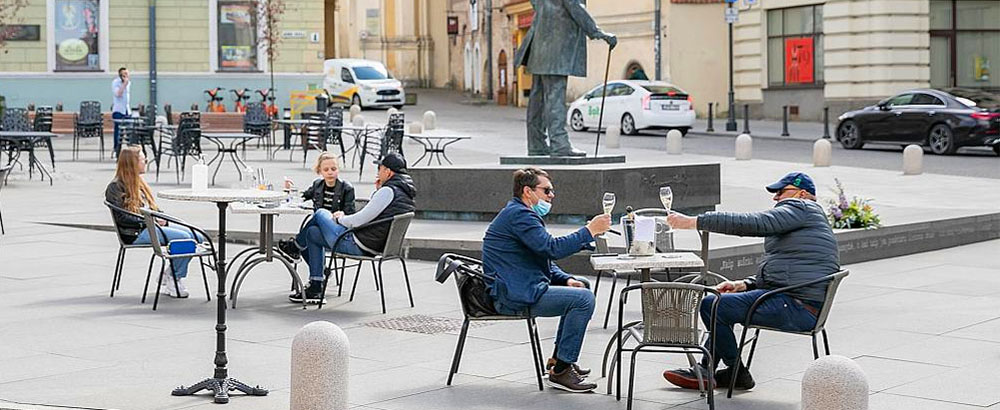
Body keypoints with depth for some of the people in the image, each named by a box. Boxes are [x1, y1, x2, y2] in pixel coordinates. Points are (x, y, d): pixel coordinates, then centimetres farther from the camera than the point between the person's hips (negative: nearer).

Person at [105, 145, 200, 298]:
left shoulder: (139, 183, 24)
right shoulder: (116, 187, -4)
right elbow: (121, 218, -13)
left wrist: (160, 219, 4)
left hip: (152, 226, 9)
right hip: (135, 233, -9)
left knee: (196, 237, -10)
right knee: (184, 238, -26)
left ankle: (170, 275, -4)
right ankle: (174, 278, -13)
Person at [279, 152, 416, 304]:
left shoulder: (388, 191, -22)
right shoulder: (407, 193, 8)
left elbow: (359, 220, -22)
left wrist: (339, 218, -3)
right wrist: (378, 191, 10)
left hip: (358, 246, -10)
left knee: (320, 213, 12)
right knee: (313, 232, 22)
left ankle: (296, 245, 36)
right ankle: (315, 289, 21)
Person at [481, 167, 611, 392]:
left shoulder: (520, 214, 22)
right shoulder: (518, 215, -14)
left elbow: (545, 260, 22)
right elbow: (552, 248, -24)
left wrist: (566, 280, 5)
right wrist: (590, 231, -18)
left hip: (519, 289, 11)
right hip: (513, 296, -11)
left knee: (581, 285, 23)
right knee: (583, 299, -20)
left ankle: (559, 359, 22)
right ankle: (560, 372, -15)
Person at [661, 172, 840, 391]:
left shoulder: (800, 209, -6)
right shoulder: (807, 217, 27)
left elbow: (751, 223, -18)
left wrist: (694, 222, -18)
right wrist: (743, 285, 10)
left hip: (796, 306, -12)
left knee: (711, 305, -15)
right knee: (724, 302, 25)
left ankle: (737, 372, 0)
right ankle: (705, 369, 20)